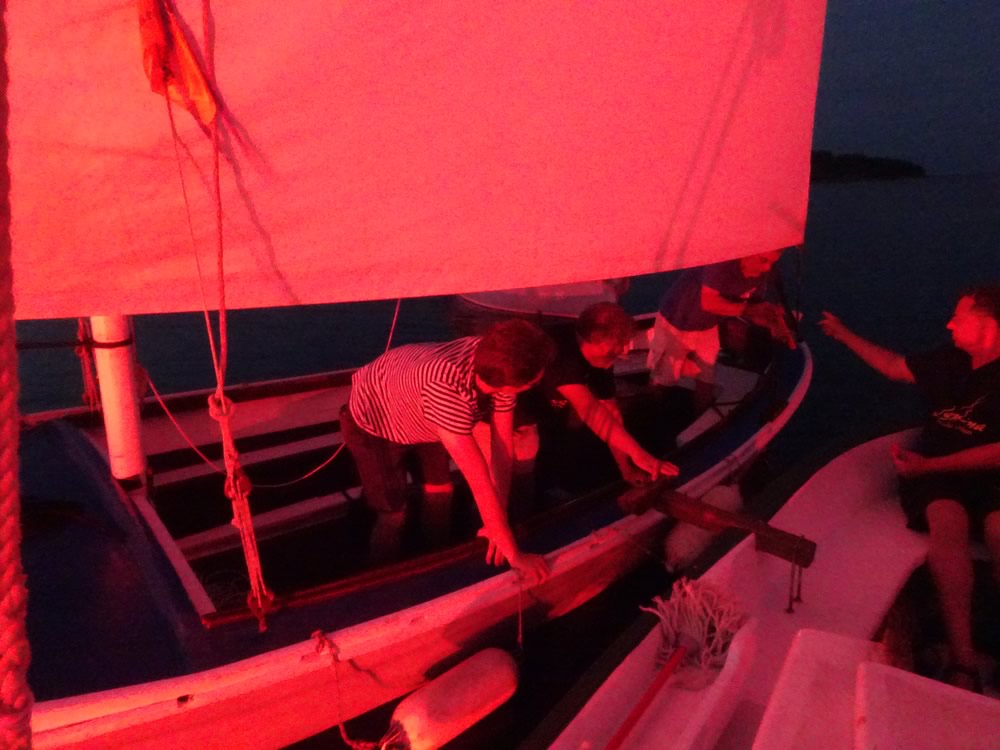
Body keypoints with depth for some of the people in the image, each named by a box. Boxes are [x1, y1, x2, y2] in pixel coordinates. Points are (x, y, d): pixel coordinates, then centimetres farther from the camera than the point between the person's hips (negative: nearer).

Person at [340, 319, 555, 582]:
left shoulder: (499, 368, -27)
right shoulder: (445, 387, -48)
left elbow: (502, 447, -20)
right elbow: (479, 479, -44)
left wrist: (497, 524, -21)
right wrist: (513, 553, -37)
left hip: (419, 420, 6)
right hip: (373, 423, -6)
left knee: (441, 494, 10)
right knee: (395, 514, -3)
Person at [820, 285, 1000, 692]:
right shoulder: (950, 360, 10)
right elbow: (894, 366, 26)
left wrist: (928, 465, -18)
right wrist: (845, 335, 31)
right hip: (936, 473, 3)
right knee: (948, 520, -30)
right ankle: (962, 661, -36)